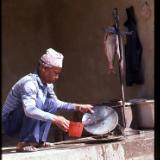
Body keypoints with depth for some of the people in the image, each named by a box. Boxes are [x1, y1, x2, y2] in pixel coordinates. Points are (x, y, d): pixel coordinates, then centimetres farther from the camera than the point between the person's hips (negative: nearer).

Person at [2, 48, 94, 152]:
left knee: (51, 103, 2)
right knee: (37, 102, -29)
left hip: (23, 123, 9)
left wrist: (77, 107, 4)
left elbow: (56, 103, 16)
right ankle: (24, 143, -22)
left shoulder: (48, 84, 1)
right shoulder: (30, 83, -26)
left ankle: (38, 140, 1)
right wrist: (55, 119, -44)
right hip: (10, 123, -9)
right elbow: (29, 110, -40)